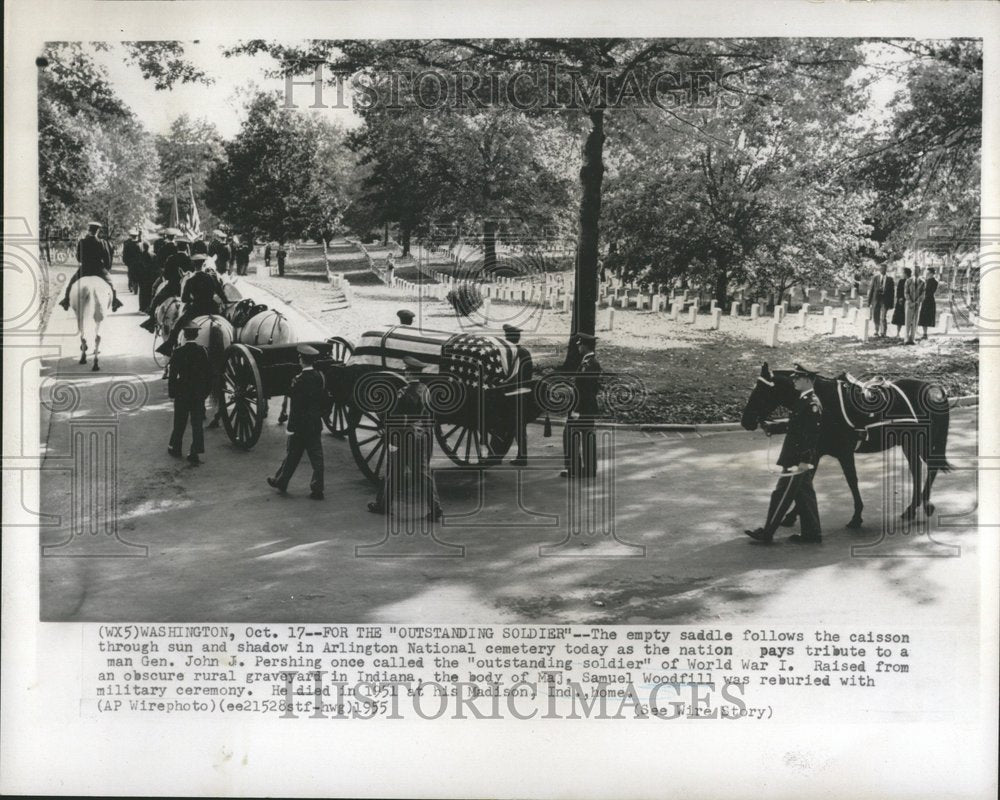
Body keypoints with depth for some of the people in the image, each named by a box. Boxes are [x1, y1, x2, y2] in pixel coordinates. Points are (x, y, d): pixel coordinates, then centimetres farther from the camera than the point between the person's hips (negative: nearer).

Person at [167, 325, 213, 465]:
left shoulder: (178, 353, -11)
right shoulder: (203, 351, -5)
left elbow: (173, 375, -9)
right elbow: (208, 373, -1)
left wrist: (171, 393, 0)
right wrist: (206, 391, 9)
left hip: (182, 393, -1)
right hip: (199, 394, 1)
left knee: (179, 422, 14)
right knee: (198, 423, 4)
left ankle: (175, 448, 28)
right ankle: (195, 453, -1)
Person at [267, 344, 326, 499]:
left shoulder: (298, 380, -18)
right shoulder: (319, 377, 0)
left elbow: (295, 406, -18)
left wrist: (291, 427, -14)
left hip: (300, 425, -5)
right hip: (316, 425, 5)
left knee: (292, 455, 10)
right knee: (316, 457, 6)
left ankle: (281, 482, 26)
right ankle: (317, 489, 9)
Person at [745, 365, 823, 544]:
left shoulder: (811, 404, -19)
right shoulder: (804, 401, 11)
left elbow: (812, 435, -24)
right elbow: (792, 425, 21)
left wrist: (804, 461, -27)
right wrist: (771, 427, 15)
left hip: (798, 461, -10)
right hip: (799, 460, 10)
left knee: (782, 495, -1)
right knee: (804, 494, 14)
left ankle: (767, 533, 7)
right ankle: (812, 533, 21)